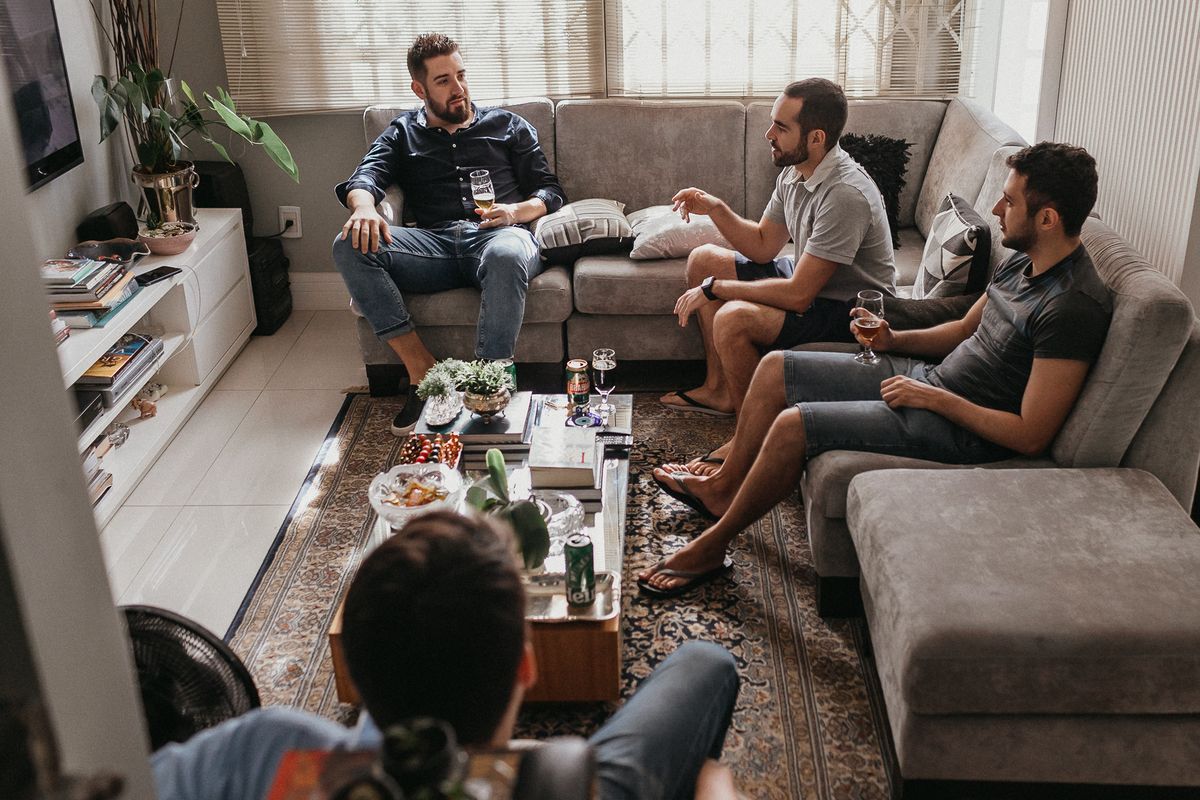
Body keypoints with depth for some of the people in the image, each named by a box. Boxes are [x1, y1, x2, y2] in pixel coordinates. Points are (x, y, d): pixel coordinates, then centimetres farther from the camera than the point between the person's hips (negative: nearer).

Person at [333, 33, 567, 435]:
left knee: (507, 256, -41)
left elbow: (550, 191, 17)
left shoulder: (507, 126, 24)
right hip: (434, 243, 2)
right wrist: (364, 206, -20)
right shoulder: (402, 134, 25)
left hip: (497, 235, -2)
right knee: (350, 246, -26)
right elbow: (365, 177, 6)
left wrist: (516, 211, -7)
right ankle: (421, 368, -25)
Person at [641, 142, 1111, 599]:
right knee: (775, 368, 7)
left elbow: (1031, 436, -25)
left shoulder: (1074, 306, -25)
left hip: (960, 426, -10)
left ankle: (712, 546, -3)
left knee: (793, 424, -22)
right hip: (926, 377, 10)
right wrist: (893, 340, 4)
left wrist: (934, 398, -20)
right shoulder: (1023, 261, 4)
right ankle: (724, 485, 25)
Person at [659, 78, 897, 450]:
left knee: (733, 319, -32)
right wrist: (716, 209, -8)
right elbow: (763, 247, 8)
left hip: (854, 310, -10)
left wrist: (714, 289, -23)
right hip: (811, 280, 10)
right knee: (703, 260, 11)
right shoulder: (794, 172, -2)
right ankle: (718, 389, 17)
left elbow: (798, 295, -32)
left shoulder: (845, 195, -32)